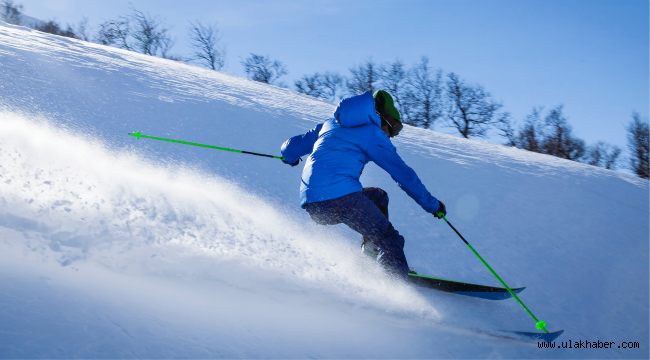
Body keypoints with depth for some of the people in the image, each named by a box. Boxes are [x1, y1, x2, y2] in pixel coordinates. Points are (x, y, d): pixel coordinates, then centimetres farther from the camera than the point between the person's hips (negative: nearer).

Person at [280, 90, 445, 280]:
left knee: (378, 196, 28)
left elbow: (291, 148, 32)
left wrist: (291, 157, 56)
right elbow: (403, 174, 7)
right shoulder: (373, 134, 8)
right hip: (340, 195, -7)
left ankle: (371, 253, 17)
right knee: (389, 239, -3)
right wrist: (432, 205, 15)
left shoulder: (330, 124, 27)